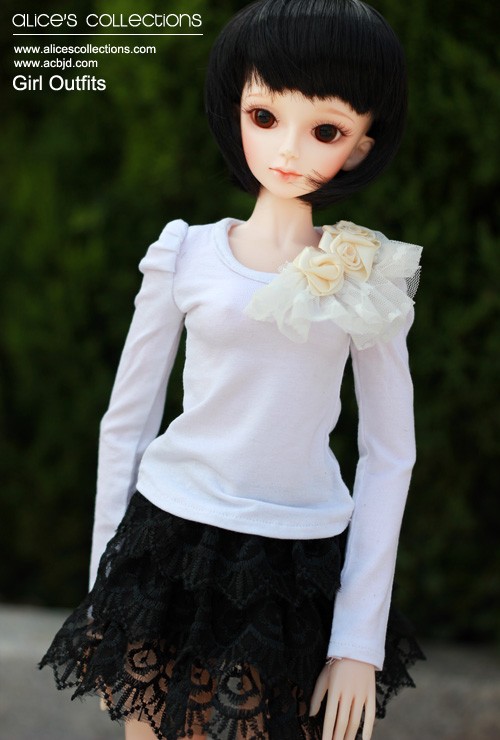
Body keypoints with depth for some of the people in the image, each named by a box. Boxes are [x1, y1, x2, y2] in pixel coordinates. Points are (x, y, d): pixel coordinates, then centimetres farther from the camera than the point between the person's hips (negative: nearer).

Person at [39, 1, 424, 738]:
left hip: (299, 568, 0)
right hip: (173, 549, 0)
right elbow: (126, 421, 5)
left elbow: (389, 455, 1)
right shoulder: (186, 255, -1)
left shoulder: (368, 279, -1)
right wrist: (105, 580, 6)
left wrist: (361, 638, -2)